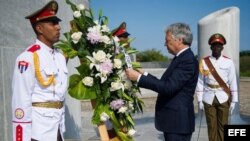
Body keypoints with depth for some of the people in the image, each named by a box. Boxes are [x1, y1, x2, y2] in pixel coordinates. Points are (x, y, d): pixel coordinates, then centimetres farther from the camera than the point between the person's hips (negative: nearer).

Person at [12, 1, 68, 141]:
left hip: (58, 128, 7)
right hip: (38, 130, -7)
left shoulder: (61, 56, 9)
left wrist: (61, 128, 16)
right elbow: (21, 101, -17)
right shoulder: (28, 57, -15)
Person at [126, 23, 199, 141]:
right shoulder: (182, 58, 12)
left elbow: (169, 87, -26)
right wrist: (145, 75, 9)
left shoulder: (188, 60, -18)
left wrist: (139, 78, -22)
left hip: (178, 121, -9)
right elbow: (165, 83, 16)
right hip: (173, 120, 9)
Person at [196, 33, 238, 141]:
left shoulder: (229, 62, -1)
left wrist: (233, 100, 0)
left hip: (223, 98, 0)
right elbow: (200, 82, 0)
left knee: (223, 126, 3)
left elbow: (233, 82, 1)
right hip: (209, 99, 0)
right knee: (211, 126, 6)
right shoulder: (204, 62, -1)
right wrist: (200, 100, -2)